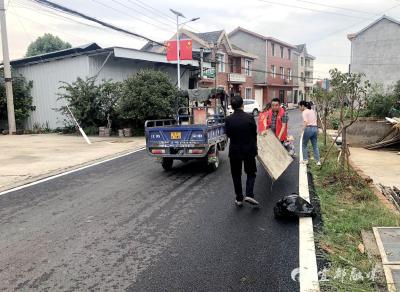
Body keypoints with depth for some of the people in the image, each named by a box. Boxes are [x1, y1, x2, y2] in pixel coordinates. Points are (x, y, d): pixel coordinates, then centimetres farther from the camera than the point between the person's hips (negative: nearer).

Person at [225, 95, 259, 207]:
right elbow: (254, 133, -3)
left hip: (234, 150, 1)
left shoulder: (228, 119, -11)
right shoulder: (249, 117, -12)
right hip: (249, 150, 0)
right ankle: (249, 195, 1)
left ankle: (239, 199, 18)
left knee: (236, 175, 13)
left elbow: (228, 134, 2)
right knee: (251, 173, 16)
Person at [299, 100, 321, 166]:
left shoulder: (304, 112, -6)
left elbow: (306, 122, -18)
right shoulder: (313, 111, 17)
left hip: (309, 128, -7)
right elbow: (316, 120, 14)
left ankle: (305, 159, 11)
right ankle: (318, 161, 8)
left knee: (304, 145, 9)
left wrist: (303, 131, -13)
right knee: (315, 146, 11)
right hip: (315, 128, 7)